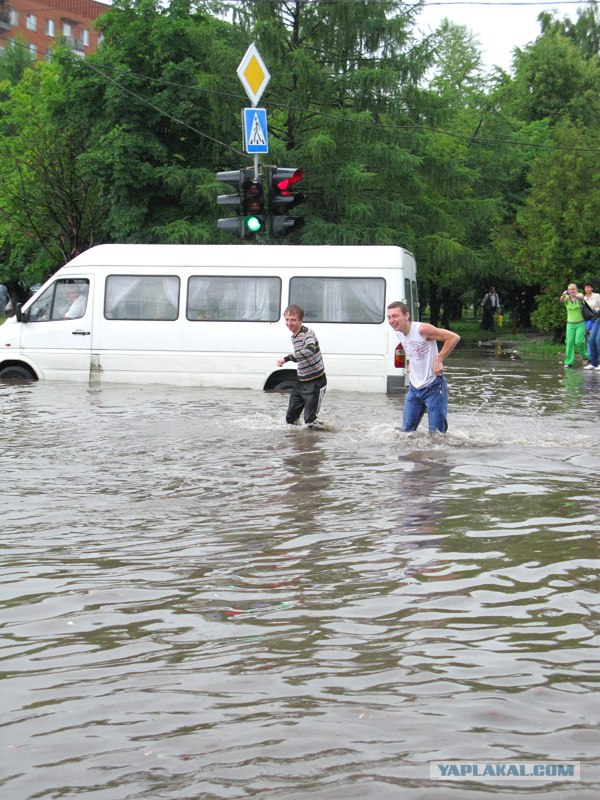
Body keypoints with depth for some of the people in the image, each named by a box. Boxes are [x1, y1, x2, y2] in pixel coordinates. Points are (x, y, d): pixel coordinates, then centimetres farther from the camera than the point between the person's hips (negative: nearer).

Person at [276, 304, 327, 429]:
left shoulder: (308, 332, -19)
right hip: (301, 381, 8)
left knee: (310, 420, -7)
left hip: (316, 382, -8)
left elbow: (310, 350, -39)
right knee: (290, 418, 12)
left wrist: (286, 359, -38)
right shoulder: (293, 337, 9)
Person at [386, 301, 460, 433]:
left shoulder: (422, 329, -21)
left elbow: (454, 338, -21)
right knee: (407, 430, 7)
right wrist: (410, 364, 8)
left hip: (433, 387, -7)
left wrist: (439, 360, -19)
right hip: (414, 388, 7)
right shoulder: (398, 333, 1)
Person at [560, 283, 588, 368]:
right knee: (569, 342, -5)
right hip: (570, 324, 3)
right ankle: (568, 362, -1)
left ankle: (585, 356, 12)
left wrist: (575, 295, -57)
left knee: (578, 342, -12)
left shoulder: (579, 296, -7)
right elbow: (561, 300, -25)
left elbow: (581, 297, -33)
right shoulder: (567, 298, -1)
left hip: (581, 324, -3)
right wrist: (563, 295, -50)